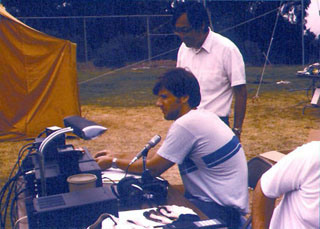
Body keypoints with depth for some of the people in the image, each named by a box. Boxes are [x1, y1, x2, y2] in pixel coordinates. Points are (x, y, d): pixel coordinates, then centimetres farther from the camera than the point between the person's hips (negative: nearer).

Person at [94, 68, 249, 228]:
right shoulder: (202, 116, 9)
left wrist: (113, 162, 0)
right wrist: (115, 157, 11)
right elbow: (160, 157, 13)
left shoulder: (186, 124, -21)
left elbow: (154, 168, -13)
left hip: (221, 209, -9)